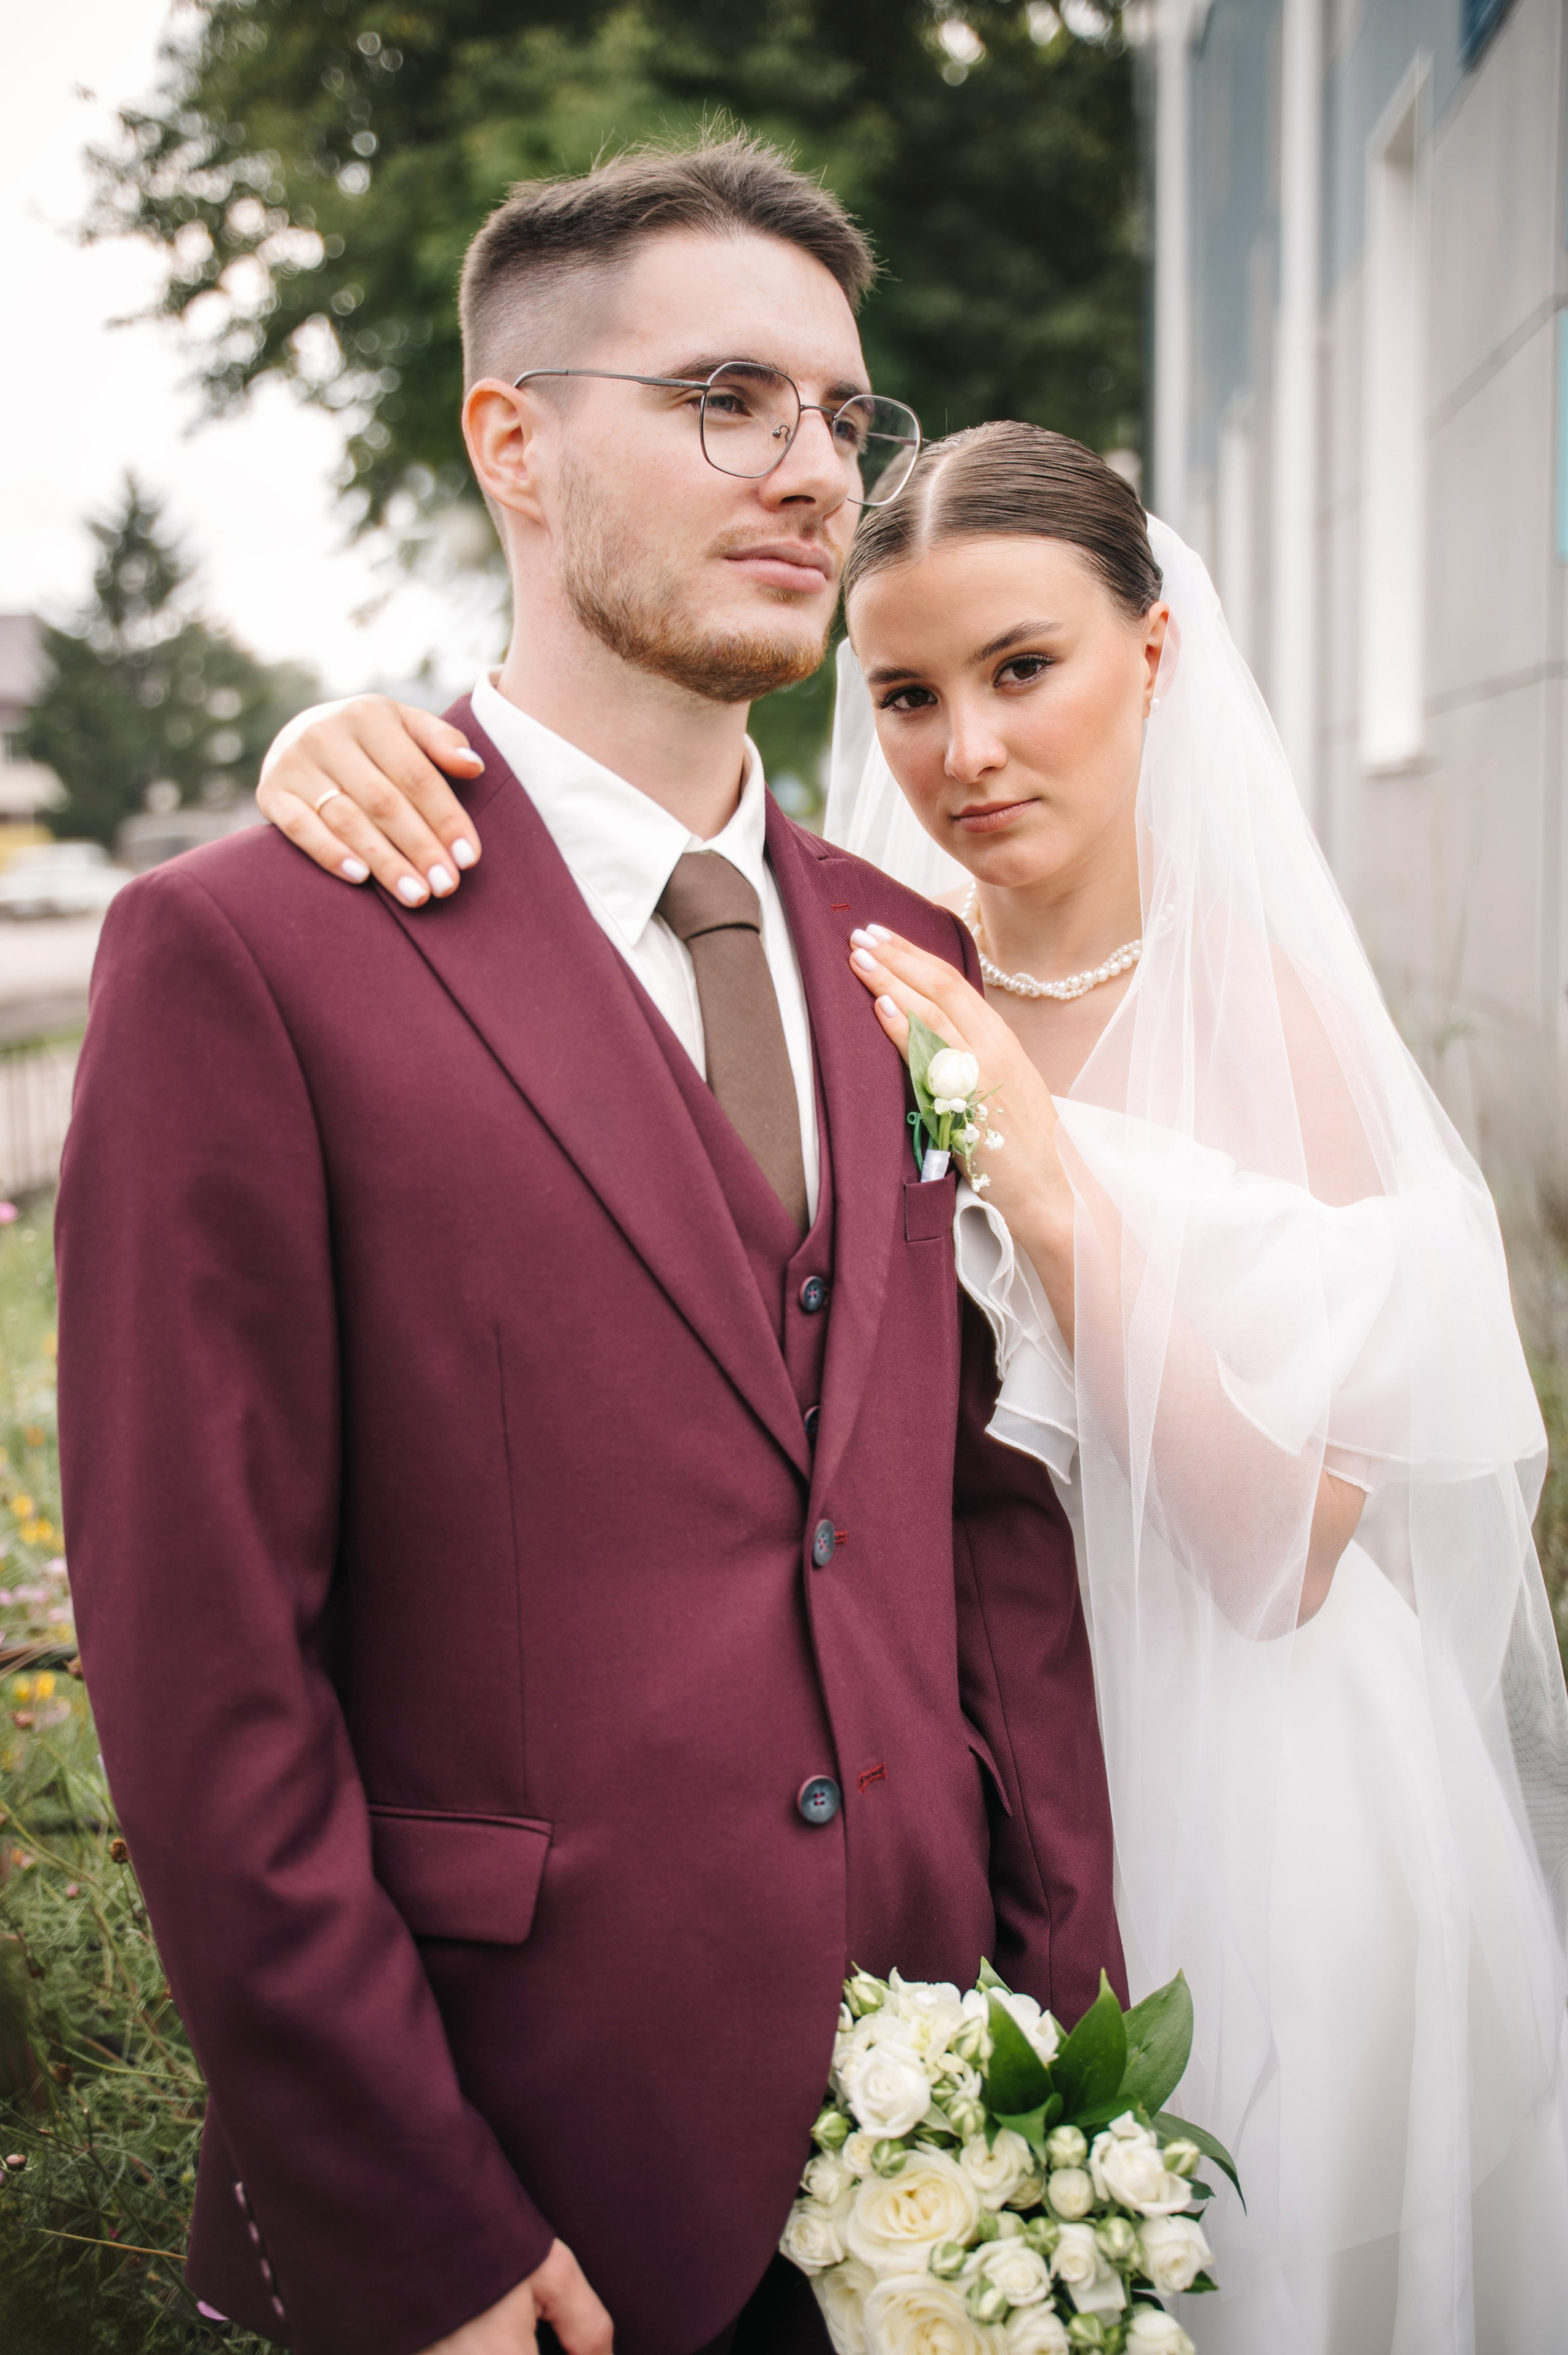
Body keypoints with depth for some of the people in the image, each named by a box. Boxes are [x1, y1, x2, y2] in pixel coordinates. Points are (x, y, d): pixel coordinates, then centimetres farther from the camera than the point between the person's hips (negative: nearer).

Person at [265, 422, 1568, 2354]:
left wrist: (1046, 1177, -25)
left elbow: (1282, 1550, -16)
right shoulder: (856, 980, -6)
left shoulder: (1271, 1007, -11)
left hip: (1217, 1785, -1)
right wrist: (345, 757, -26)